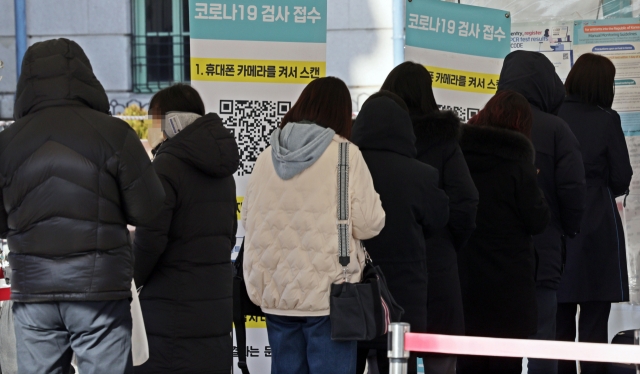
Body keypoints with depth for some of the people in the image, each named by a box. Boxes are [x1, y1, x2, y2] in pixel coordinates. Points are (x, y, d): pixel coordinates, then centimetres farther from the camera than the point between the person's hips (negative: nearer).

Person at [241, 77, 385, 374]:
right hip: (329, 293, -5)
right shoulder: (346, 154, -8)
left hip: (276, 293, 5)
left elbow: (248, 221, 12)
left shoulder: (266, 157, 5)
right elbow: (369, 224, -8)